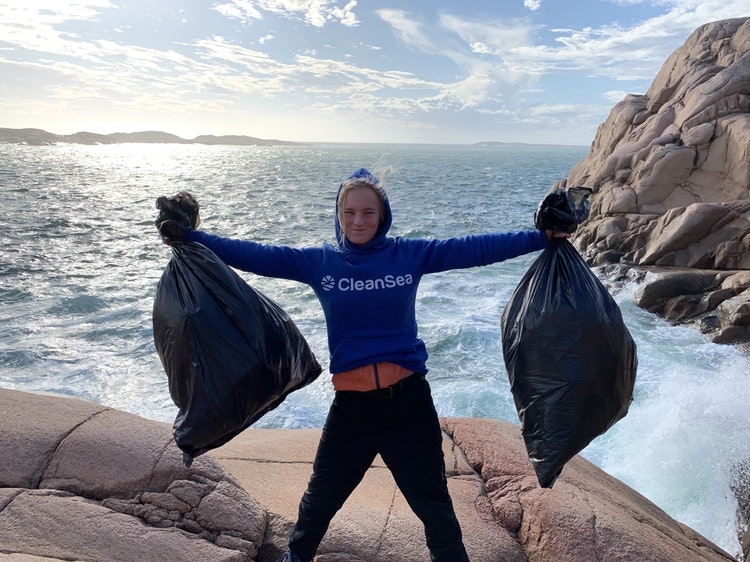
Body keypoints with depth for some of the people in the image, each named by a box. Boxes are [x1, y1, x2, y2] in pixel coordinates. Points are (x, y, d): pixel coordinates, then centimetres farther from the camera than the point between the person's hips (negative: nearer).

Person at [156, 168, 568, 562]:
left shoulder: (409, 254, -3)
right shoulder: (319, 261, -2)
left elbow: (475, 249, -4)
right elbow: (255, 255, -4)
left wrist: (542, 238, -5)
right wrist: (188, 238, -7)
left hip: (408, 396, -1)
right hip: (351, 401, 2)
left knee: (432, 501, 15)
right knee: (321, 497, 22)